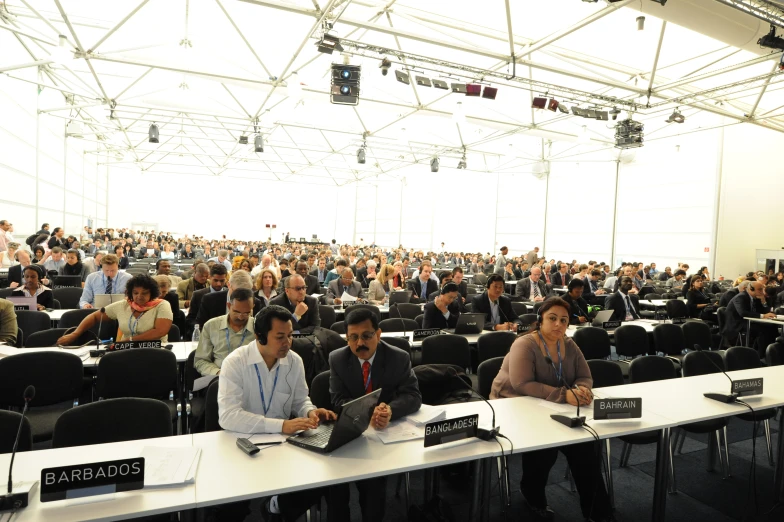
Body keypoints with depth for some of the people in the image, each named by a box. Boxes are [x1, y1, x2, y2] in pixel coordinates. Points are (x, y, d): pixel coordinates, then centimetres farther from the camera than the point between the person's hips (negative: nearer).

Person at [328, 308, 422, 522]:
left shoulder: (399, 358, -7)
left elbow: (413, 396, -10)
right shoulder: (337, 359, -4)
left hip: (388, 430, -1)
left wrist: (390, 410, -32)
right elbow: (339, 400, -8)